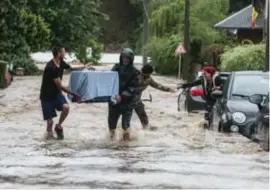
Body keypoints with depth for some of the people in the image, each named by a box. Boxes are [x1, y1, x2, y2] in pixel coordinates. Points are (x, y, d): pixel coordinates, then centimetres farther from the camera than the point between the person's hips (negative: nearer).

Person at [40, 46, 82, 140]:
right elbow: (60, 86, -24)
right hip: (47, 95, -6)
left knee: (66, 107, -21)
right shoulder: (51, 68, -28)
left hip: (56, 93, 6)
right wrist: (74, 94, -21)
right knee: (50, 121, -6)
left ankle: (59, 126, 3)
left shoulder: (61, 63, -3)